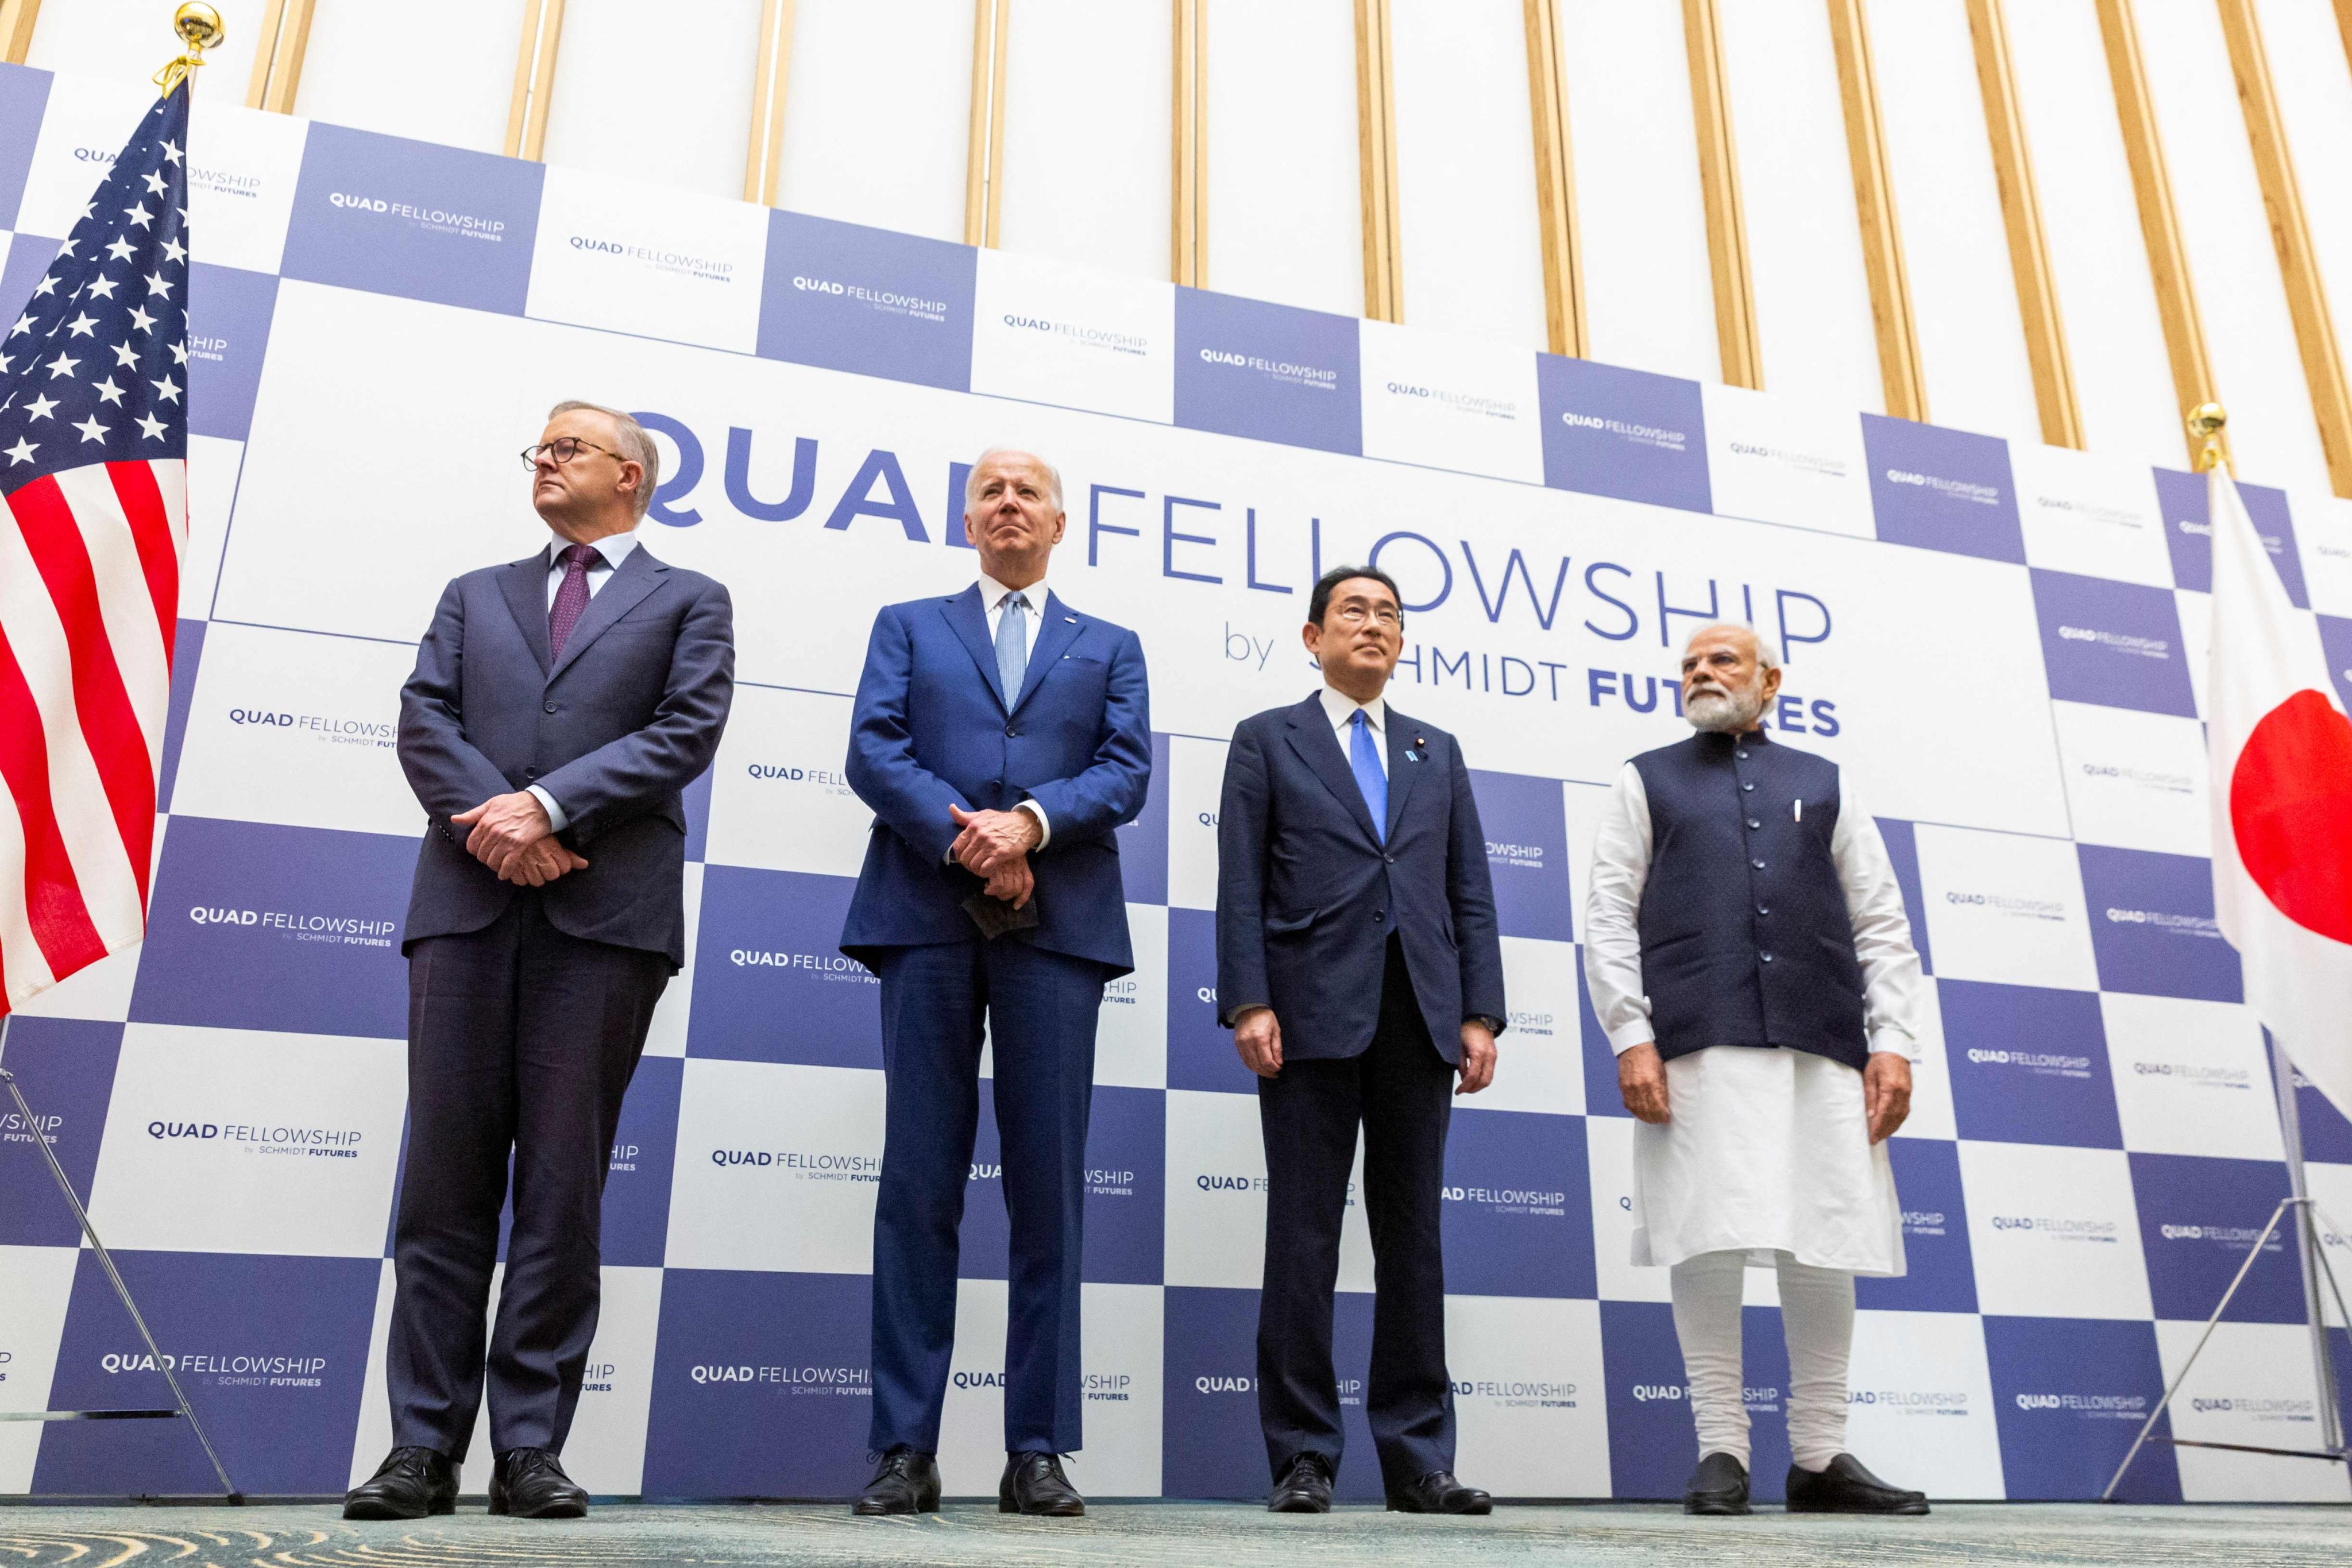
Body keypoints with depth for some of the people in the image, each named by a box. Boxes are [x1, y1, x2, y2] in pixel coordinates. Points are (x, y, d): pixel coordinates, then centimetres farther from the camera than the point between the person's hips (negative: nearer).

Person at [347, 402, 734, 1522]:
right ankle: (425, 1447, 6)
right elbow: (424, 720, 10)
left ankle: (531, 1449, 4)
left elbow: (687, 730, -1)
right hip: (467, 899, 3)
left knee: (563, 1182, -2)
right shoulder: (474, 595, 24)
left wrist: (548, 804, -12)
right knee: (446, 1173, 1)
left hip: (609, 910, -3)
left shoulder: (689, 602, 15)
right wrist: (491, 819, -9)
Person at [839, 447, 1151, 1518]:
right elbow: (873, 750, 4)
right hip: (927, 917, 0)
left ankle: (1038, 1452, 6)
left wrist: (1031, 822, -13)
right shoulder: (908, 627, 20)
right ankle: (905, 1450, 4)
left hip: (1057, 924, 1)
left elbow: (1127, 771, 5)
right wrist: (964, 839, -12)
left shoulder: (1110, 648, 21)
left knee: (1048, 1189, -1)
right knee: (919, 1183, -1)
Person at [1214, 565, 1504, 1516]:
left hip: (1419, 1018, 3)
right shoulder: (1267, 740, 10)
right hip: (1313, 1016, -3)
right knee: (1304, 1237, -1)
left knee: (1413, 1237, 5)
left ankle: (1417, 1460, 12)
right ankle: (1303, 1458, 6)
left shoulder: (1438, 753, 19)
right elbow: (1240, 886, 1)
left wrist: (1479, 1012, 2)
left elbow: (1471, 892, 13)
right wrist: (1249, 1002, -11)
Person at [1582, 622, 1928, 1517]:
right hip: (1700, 1046, -2)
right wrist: (1631, 1036, -6)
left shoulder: (1823, 786, 21)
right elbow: (1608, 916, 6)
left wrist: (1893, 1041, 3)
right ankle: (1721, 1453, 3)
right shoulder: (1648, 782, 16)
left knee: (1827, 1249, 2)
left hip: (1823, 1049, 2)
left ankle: (1820, 1459, 13)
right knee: (1709, 1243, -8)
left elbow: (1882, 924, 15)